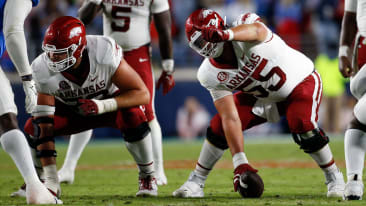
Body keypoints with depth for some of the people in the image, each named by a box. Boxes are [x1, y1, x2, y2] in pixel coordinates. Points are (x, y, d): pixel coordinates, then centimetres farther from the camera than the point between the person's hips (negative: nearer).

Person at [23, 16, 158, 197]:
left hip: (110, 101, -2)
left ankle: (147, 176, -9)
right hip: (72, 109, 2)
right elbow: (45, 127, -29)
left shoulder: (104, 53, -37)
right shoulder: (44, 70, -30)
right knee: (32, 128, -22)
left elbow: (142, 94, -31)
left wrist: (102, 106, -47)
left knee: (133, 116, -35)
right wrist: (51, 178, -33)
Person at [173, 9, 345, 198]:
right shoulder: (211, 75, -19)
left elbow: (256, 30, -59)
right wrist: (240, 162, -31)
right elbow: (231, 118, -21)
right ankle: (196, 182, 9)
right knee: (220, 125, -9)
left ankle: (334, 177, -5)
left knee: (303, 129, -28)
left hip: (300, 83, -5)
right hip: (262, 96, 5)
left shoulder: (244, 29, -32)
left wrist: (226, 34, -81)